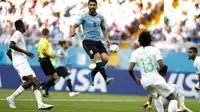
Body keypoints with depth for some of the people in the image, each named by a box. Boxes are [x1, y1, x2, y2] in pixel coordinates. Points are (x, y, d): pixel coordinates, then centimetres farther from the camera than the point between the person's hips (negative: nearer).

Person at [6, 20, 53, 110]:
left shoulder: (19, 35, 27)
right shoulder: (18, 34, -1)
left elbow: (8, 52, 30)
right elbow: (11, 45, -20)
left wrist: (14, 61, 27)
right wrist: (25, 52, -19)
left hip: (23, 63, 10)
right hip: (20, 62, -10)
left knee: (36, 82, -2)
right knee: (31, 80, -25)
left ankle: (40, 104, -15)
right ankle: (12, 98, -22)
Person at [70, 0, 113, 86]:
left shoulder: (100, 17, 12)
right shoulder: (84, 17, -1)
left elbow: (103, 29, 25)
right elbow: (74, 26, -4)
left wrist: (107, 38, 8)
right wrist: (72, 32, -26)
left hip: (98, 42, 5)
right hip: (88, 41, -5)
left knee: (105, 58, -17)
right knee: (98, 57, -27)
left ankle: (92, 74, 6)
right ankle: (106, 78, -31)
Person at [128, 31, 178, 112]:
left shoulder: (135, 53, 6)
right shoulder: (154, 50, 0)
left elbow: (130, 69, -4)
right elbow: (161, 65, -12)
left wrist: (135, 79, 13)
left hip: (145, 82, 4)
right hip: (156, 79, -4)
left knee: (156, 98, 31)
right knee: (172, 99, 1)